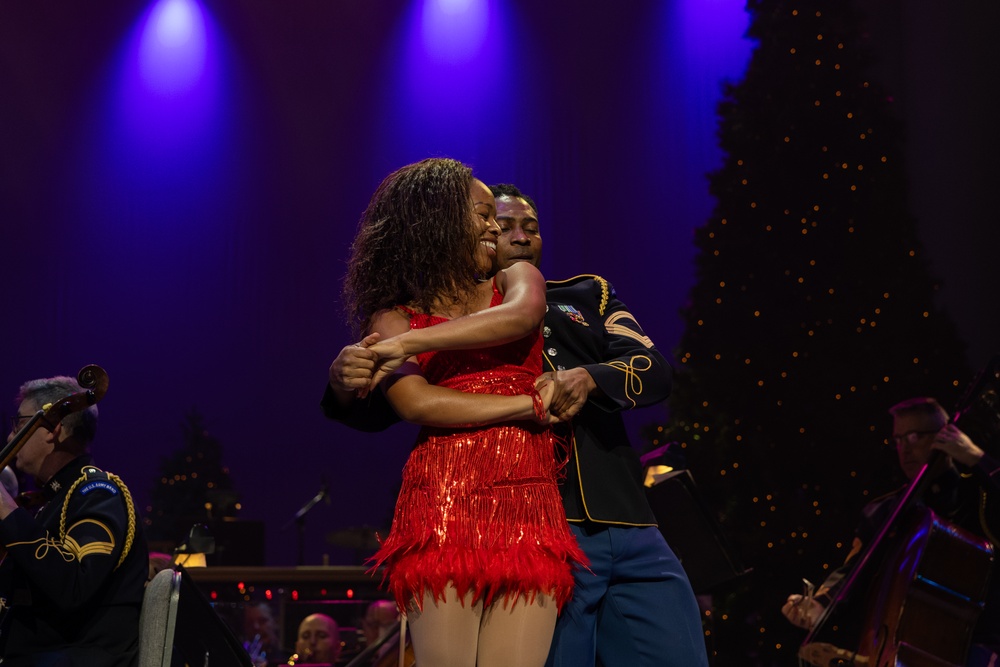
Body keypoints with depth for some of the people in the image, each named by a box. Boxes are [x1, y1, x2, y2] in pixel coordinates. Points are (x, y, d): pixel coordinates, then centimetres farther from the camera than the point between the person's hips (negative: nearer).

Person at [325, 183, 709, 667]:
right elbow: (378, 408, 3)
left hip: (630, 529, 3)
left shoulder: (588, 295, 20)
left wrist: (589, 378, -16)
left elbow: (655, 371, 6)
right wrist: (345, 383, -22)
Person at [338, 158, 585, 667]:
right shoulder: (391, 319, 13)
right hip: (444, 498, -2)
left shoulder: (517, 280, 21)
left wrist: (412, 342, -8)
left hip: (528, 505, 2)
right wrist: (530, 405, -5)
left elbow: (521, 316, -5)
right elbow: (418, 404, -6)